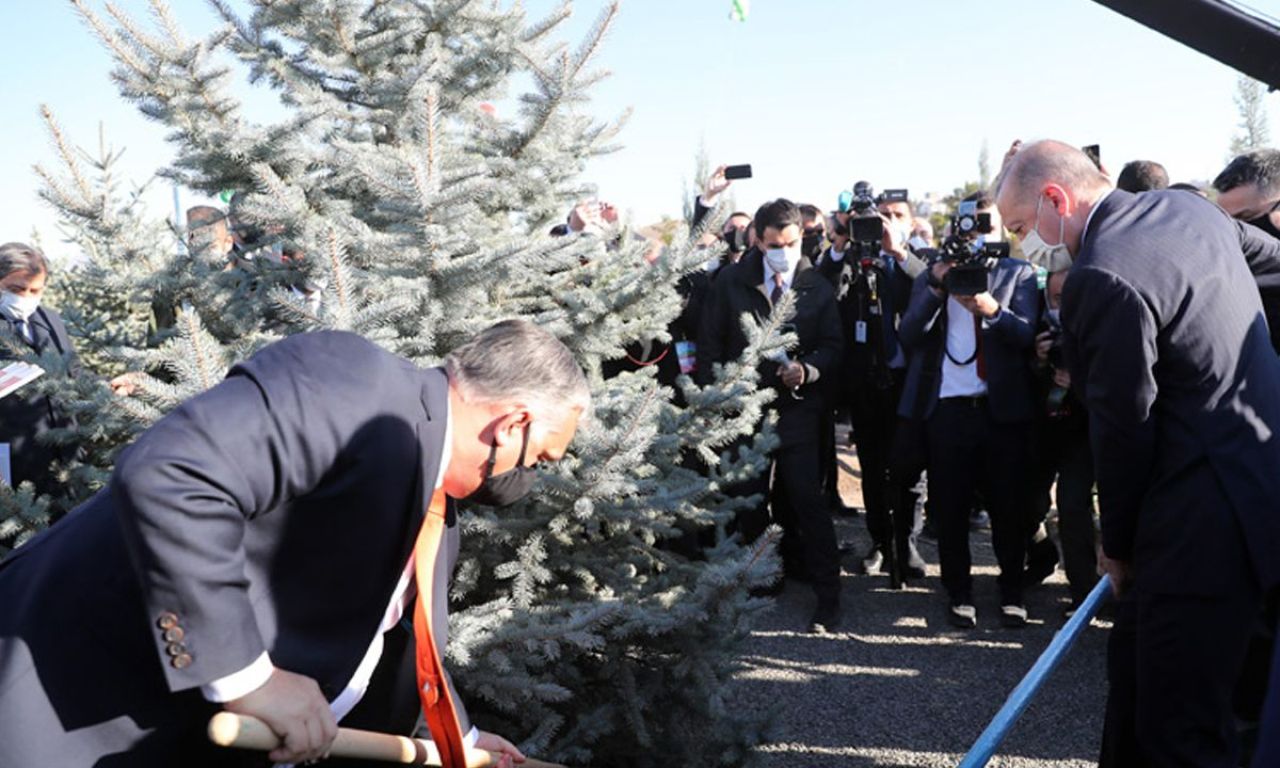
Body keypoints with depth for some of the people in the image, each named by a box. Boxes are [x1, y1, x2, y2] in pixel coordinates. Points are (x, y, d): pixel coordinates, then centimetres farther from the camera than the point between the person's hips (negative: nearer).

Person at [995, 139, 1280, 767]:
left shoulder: (1103, 279, -21)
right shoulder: (1188, 207, 8)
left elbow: (1124, 430, -15)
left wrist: (1119, 544, 1)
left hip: (1203, 525, -10)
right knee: (1135, 670, 19)